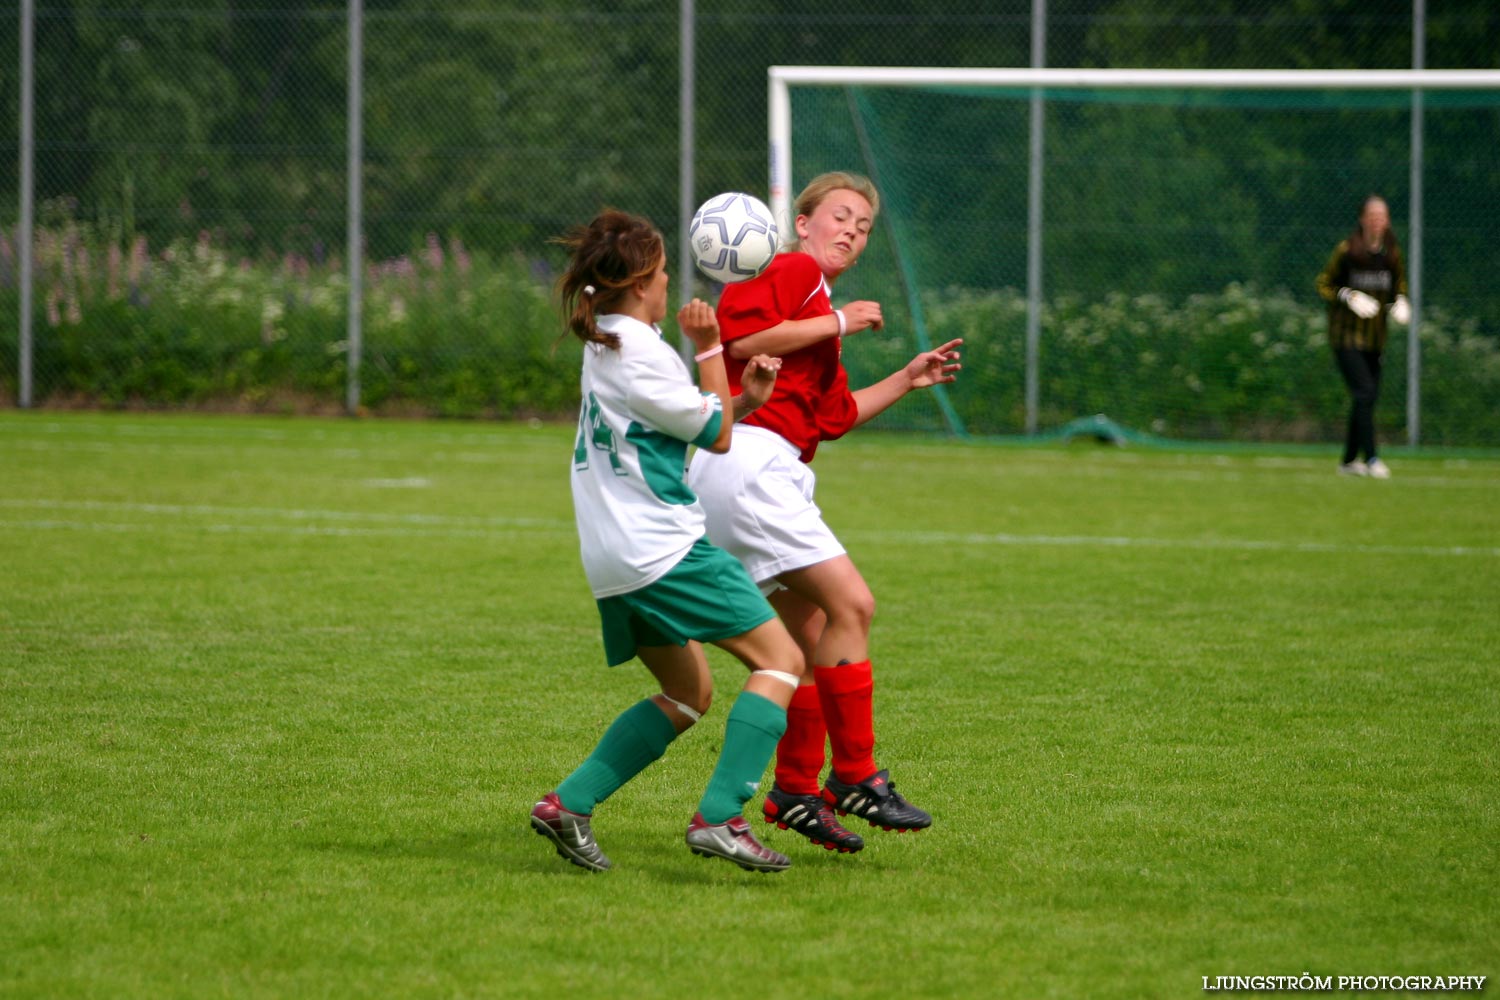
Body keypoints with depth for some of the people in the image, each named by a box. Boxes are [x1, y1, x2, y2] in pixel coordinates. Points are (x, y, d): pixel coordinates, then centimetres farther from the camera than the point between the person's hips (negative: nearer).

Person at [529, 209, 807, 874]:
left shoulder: (603, 345, 15)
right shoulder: (641, 352, -14)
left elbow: (694, 425, 19)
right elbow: (716, 437, -5)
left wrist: (744, 397, 6)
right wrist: (709, 349, -1)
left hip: (613, 562, 10)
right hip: (665, 549, -10)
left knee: (688, 695, 18)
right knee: (780, 659, -5)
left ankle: (568, 803, 7)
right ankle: (719, 819, -18)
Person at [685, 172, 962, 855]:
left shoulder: (821, 311, 27)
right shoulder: (793, 270, -2)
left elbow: (834, 416, 28)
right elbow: (742, 335, -19)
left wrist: (906, 381, 24)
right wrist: (837, 324, -12)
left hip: (772, 477, 11)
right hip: (748, 460, -11)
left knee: (813, 633, 10)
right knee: (850, 604, -14)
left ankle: (795, 792, 15)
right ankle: (855, 779, -10)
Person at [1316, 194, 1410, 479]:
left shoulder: (1392, 253, 5)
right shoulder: (1346, 250, -8)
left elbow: (1400, 284, 20)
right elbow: (1324, 284, -1)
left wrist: (1400, 303, -1)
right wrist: (1348, 296, -18)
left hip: (1375, 337, 5)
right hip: (1346, 335, -5)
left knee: (1369, 397, 7)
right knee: (1364, 391, -17)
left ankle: (1349, 460, 20)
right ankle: (1370, 458, -16)